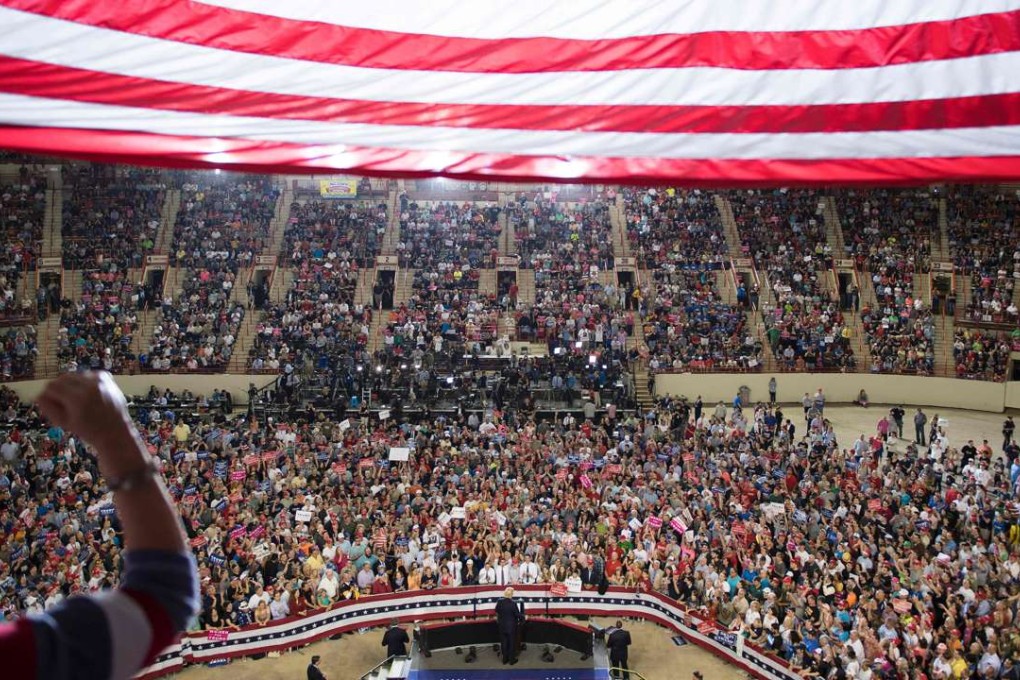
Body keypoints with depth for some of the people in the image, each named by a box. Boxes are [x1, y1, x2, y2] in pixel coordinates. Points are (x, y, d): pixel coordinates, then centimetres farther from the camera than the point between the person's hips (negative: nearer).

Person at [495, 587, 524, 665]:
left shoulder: (499, 602, -11)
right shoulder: (513, 603, -25)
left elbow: (497, 612, 5)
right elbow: (518, 614, -18)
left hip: (502, 625, 4)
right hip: (511, 626, -4)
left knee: (504, 642, 17)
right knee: (512, 643, 12)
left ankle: (505, 659, 27)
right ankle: (512, 660, 21)